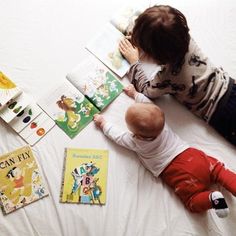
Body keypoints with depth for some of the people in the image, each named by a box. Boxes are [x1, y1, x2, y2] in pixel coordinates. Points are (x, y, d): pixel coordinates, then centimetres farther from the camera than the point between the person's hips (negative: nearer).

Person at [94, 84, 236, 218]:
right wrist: (135, 93, 37)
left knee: (193, 201, 3)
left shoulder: (136, 142, -9)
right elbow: (148, 103, 22)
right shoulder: (158, 119, 1)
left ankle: (211, 198, -24)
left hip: (178, 173, -5)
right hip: (192, 155, 5)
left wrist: (102, 123, 24)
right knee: (219, 170, 14)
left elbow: (117, 135, 8)